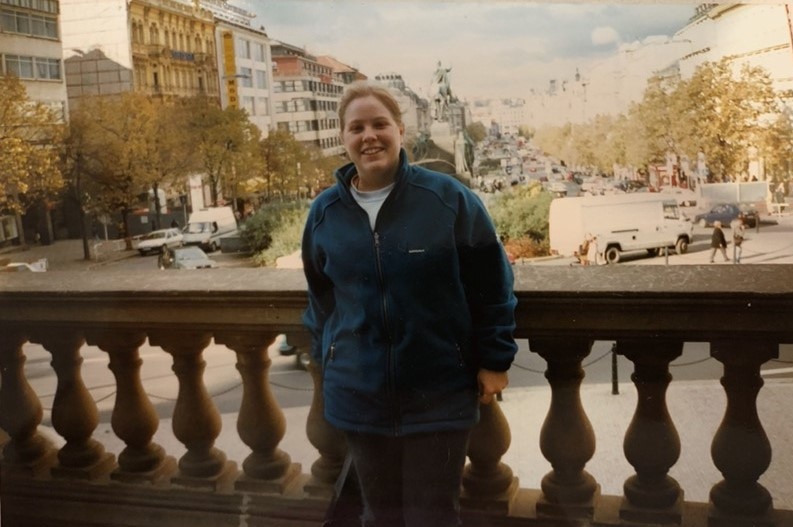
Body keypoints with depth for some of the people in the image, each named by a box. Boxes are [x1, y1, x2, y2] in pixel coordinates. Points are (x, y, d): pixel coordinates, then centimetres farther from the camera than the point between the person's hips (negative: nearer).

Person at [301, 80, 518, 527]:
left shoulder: (449, 198, -10)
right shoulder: (324, 212, 1)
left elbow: (492, 286, -4)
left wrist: (495, 360, -3)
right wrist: (326, 360, 17)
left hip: (439, 394, -3)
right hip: (360, 396, 3)